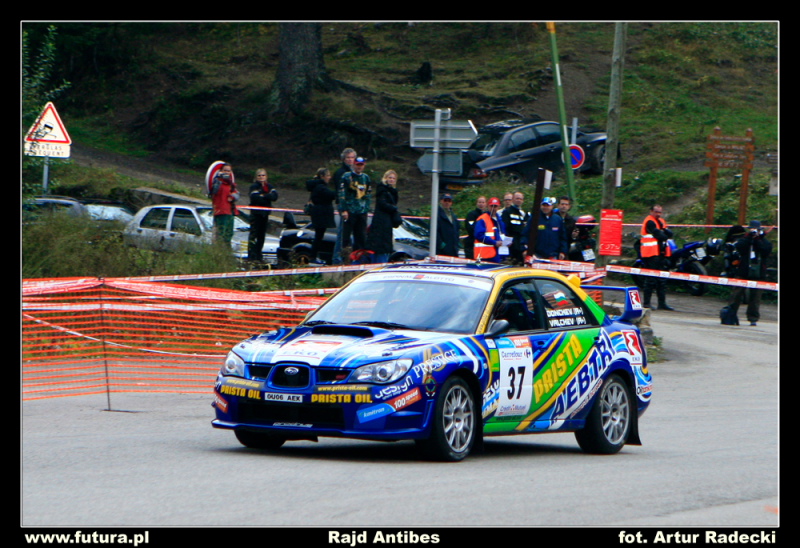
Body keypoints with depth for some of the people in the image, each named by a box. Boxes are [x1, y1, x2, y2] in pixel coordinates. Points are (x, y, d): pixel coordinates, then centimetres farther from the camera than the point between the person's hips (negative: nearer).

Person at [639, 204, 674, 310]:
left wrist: (663, 231, -11)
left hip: (661, 254, 9)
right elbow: (659, 236, -19)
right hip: (652, 254, -9)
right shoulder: (650, 222, -10)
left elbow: (670, 234, 6)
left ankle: (662, 303, 14)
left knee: (662, 280, 10)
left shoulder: (661, 221, 19)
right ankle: (646, 303, -7)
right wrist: (665, 235, 1)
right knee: (651, 279, -9)